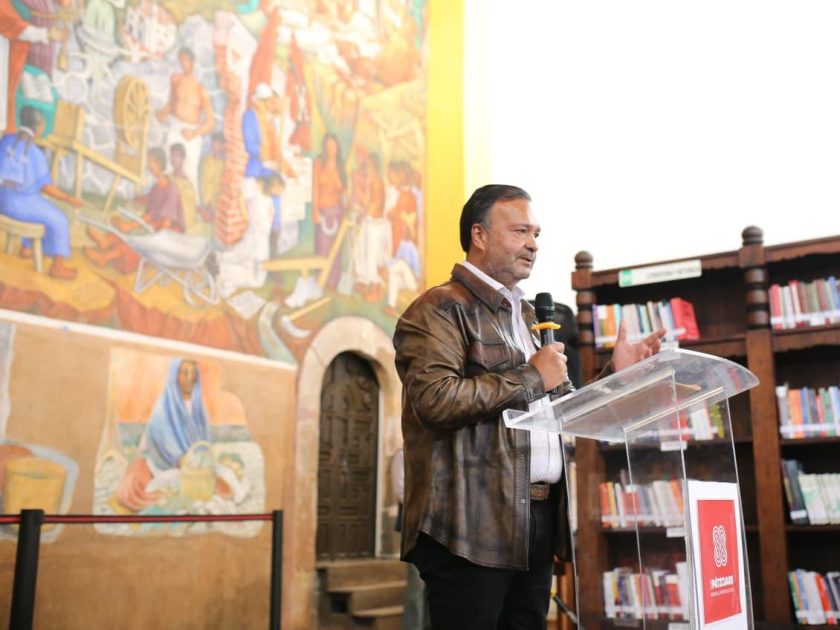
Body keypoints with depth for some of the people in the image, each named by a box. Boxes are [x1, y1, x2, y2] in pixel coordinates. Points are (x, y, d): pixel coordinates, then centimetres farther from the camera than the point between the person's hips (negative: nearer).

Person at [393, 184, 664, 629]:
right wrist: (531, 378, -12)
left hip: (538, 523, 8)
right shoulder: (440, 309, -6)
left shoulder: (528, 316, 21)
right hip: (472, 525, -8)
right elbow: (435, 399, -22)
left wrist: (614, 374, 10)